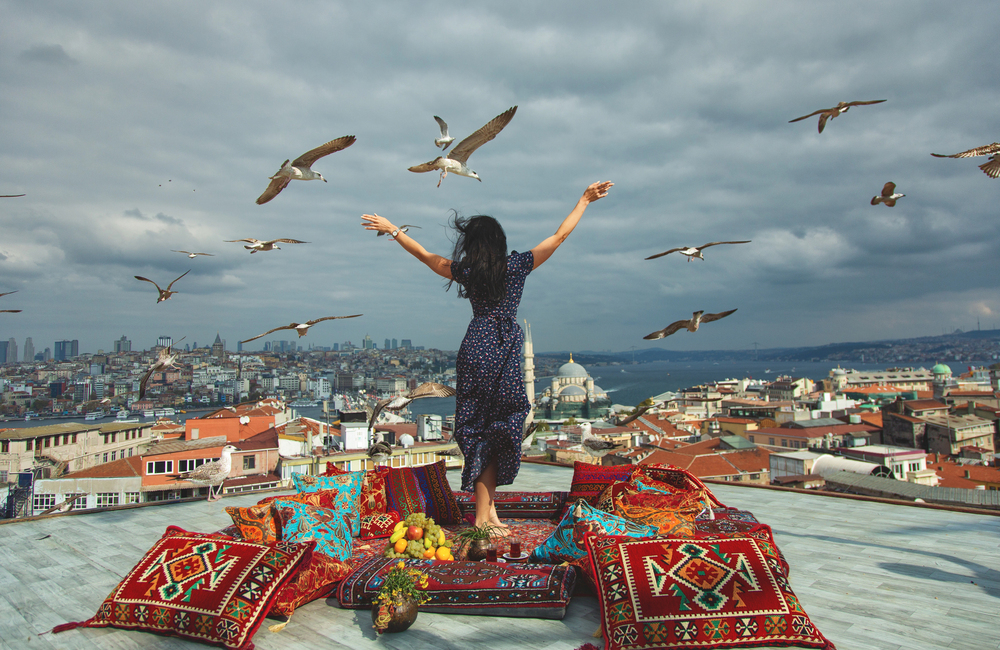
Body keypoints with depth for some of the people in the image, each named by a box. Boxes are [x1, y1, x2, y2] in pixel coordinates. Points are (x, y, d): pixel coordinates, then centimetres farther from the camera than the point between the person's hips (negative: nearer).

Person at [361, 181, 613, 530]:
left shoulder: (465, 271, 4)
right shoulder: (517, 265, -1)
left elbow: (426, 256, 18)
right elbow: (559, 236, 5)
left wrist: (393, 230, 31)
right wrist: (584, 200, 15)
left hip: (474, 351, 2)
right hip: (505, 354, -2)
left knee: (481, 430, 8)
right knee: (497, 432, 2)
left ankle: (486, 510, 11)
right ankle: (484, 515, 3)